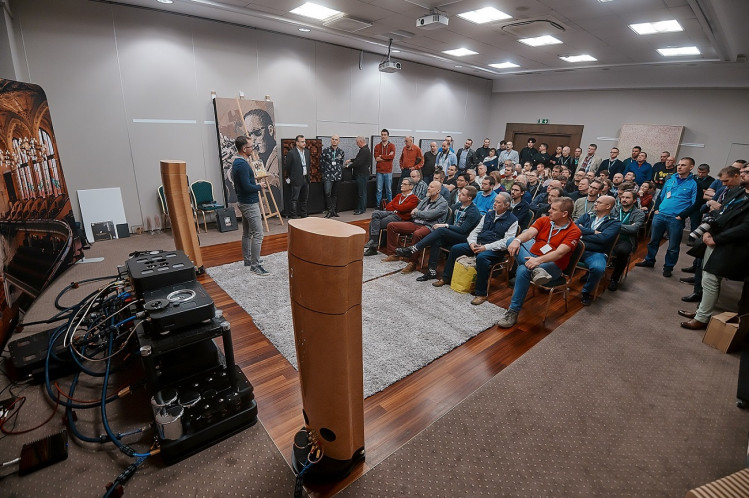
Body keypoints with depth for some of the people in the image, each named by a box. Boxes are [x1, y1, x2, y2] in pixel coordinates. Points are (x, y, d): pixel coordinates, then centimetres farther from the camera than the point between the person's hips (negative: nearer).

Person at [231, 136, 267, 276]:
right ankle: (255, 266, -4)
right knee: (258, 234, -8)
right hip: (250, 204, -11)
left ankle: (247, 260, 28)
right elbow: (247, 187, -25)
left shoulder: (237, 162, 12)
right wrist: (259, 187, -9)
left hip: (244, 202, 11)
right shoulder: (243, 164, -21)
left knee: (247, 233, 17)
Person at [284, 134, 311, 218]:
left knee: (304, 198, 14)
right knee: (295, 199, 0)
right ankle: (294, 216, 6)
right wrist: (288, 178, 4)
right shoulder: (291, 153, -12)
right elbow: (288, 167, -4)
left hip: (306, 178, 6)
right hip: (297, 179, -6)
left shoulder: (307, 151, 7)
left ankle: (304, 215, 25)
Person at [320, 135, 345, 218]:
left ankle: (334, 210, 19)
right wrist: (326, 171, 5)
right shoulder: (325, 150, -2)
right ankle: (330, 211, -4)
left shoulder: (341, 151, 6)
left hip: (337, 175, 3)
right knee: (328, 193, -14)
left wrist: (340, 172, 9)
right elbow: (321, 162, 4)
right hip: (328, 175, -3)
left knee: (335, 194, 10)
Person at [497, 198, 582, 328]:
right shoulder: (544, 220, 7)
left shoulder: (574, 231, -8)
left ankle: (513, 312, -22)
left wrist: (539, 260, -38)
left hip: (552, 265, -6)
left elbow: (560, 253, -22)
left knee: (523, 271, -35)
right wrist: (517, 240, -32)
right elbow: (529, 233, -9)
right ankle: (535, 270, -35)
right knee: (511, 241, -16)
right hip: (532, 257, 6)